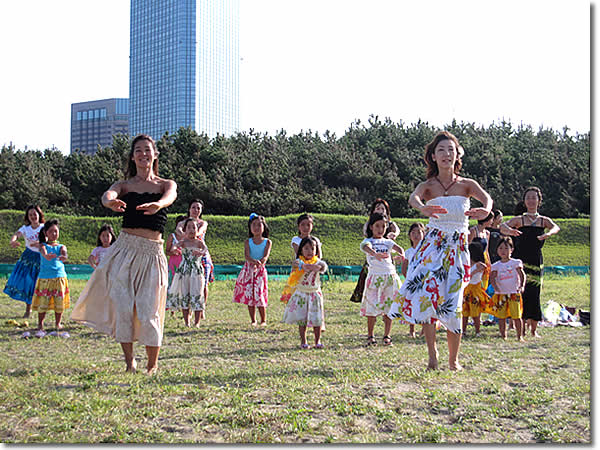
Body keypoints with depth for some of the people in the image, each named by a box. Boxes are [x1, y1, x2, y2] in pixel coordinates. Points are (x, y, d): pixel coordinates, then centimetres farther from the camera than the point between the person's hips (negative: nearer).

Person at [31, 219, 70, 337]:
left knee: (60, 302, 3)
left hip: (60, 277, 2)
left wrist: (63, 257, -41)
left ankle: (58, 323, 21)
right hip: (44, 277, -2)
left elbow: (64, 253, -15)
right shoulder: (43, 245, 5)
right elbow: (44, 252, -20)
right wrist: (47, 255, -45)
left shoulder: (61, 247, 9)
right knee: (43, 303, -5)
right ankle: (40, 327, 4)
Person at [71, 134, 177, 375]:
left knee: (149, 309, -5)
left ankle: (153, 365, 11)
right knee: (121, 305, -4)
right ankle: (129, 361, 13)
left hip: (152, 253, -1)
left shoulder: (165, 184, 10)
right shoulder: (125, 185, 11)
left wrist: (158, 204, -40)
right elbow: (108, 194, -12)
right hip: (124, 249, 1)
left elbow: (170, 196, -15)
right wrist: (110, 202, -38)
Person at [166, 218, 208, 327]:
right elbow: (176, 246, -13)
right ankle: (186, 321, 15)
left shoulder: (199, 242, 2)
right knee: (184, 295, 5)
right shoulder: (183, 242, 6)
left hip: (197, 272, -2)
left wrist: (201, 252, -42)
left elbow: (205, 248, -19)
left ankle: (197, 322, 3)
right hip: (183, 271, 2)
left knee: (196, 295, -4)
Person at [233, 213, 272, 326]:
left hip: (260, 270, -1)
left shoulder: (267, 242, 1)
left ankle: (263, 320, 9)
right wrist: (254, 261, -35)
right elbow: (246, 255, -13)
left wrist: (260, 263, -36)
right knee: (249, 295, 2)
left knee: (259, 295, -7)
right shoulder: (248, 242, 3)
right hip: (248, 270, 2)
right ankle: (253, 320, 15)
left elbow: (266, 256, -13)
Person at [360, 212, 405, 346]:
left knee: (389, 308, 3)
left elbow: (397, 247, -4)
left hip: (390, 276, 3)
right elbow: (366, 247, -18)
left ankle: (387, 336, 11)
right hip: (374, 277, -3)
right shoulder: (368, 241, 6)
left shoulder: (388, 242, 16)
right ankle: (370, 336, 10)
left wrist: (402, 254, -29)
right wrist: (375, 254, -42)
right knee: (372, 307, -4)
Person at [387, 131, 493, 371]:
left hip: (457, 248, 0)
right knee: (425, 297, -12)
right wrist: (423, 208, -46)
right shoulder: (428, 186, 3)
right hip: (431, 245, 0)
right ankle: (432, 356, 0)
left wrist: (484, 210, -42)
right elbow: (413, 198, -20)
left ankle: (453, 360, 12)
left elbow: (486, 198, -17)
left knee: (452, 304, -2)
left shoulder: (467, 184, 3)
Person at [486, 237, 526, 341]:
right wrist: (496, 287, -16)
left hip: (514, 293, -2)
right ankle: (503, 336, 11)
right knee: (501, 316, 2)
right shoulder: (496, 265, 7)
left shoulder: (515, 263, 3)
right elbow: (492, 278, 1)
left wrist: (521, 286, -14)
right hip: (500, 294, 2)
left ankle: (519, 335, 6)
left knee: (516, 316, -4)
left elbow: (522, 275, 1)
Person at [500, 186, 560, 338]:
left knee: (534, 295, -1)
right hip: (520, 261, -2)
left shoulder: (544, 220, 12)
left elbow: (556, 227, -9)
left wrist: (548, 234, -33)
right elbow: (502, 226, -11)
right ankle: (521, 329, 1)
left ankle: (534, 330, 10)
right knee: (521, 294, -6)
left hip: (537, 263, 2)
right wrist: (510, 230, -36)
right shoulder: (519, 220, 6)